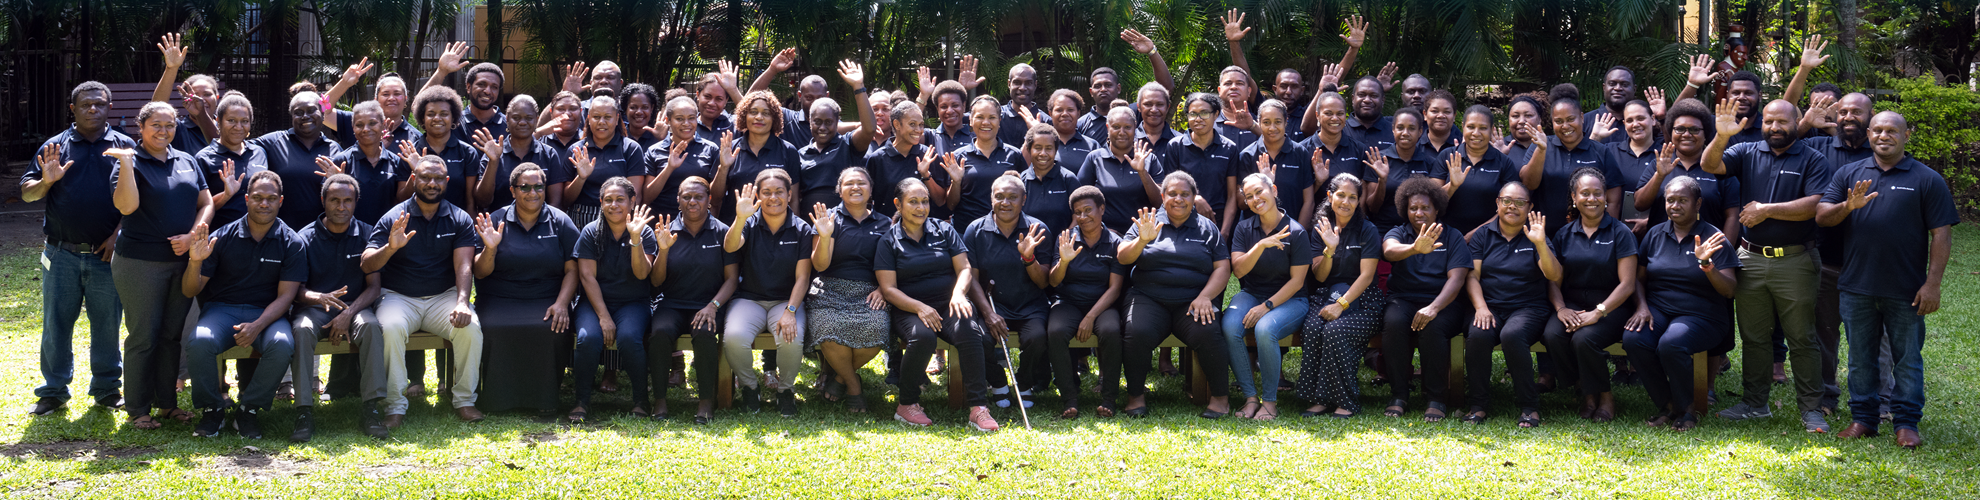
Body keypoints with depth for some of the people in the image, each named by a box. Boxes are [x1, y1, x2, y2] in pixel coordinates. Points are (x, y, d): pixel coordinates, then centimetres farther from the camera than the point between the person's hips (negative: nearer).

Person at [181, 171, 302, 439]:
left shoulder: (291, 243, 1)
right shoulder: (223, 237, 0)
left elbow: (285, 296, -4)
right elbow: (190, 291, 2)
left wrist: (257, 326, -21)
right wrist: (195, 262, -20)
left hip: (268, 313, 0)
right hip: (222, 309, 0)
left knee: (282, 345, -34)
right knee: (199, 342, -33)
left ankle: (249, 409, -11)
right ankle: (212, 409, -8)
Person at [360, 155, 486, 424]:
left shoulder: (460, 219, 6)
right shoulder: (394, 218, 1)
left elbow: (464, 265, -6)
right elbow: (367, 265, -7)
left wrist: (462, 303, -24)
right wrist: (390, 248, -29)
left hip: (444, 296, 1)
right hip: (399, 298, -1)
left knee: (470, 327, -28)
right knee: (391, 327, -33)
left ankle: (464, 399, -11)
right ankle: (395, 406, -22)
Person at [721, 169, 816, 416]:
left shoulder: (802, 230, 2)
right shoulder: (749, 224, 1)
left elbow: (802, 277, -3)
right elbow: (730, 247, -21)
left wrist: (790, 311, -17)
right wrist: (740, 219, -40)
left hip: (786, 300, 0)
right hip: (749, 299, 0)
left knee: (791, 339, -32)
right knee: (734, 337, -31)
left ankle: (785, 388, -1)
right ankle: (749, 385, 0)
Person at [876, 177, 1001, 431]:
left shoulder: (944, 230, 13)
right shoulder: (889, 241, 6)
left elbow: (965, 269, 7)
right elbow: (888, 288, -1)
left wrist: (959, 293, -16)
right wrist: (919, 307, -18)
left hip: (948, 305, 2)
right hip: (909, 309, -2)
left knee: (968, 330, -32)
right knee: (922, 336, -36)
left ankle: (978, 409, -33)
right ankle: (907, 405, -16)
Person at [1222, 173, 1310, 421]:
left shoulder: (1296, 231, -7)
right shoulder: (1244, 229, 5)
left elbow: (1296, 281, -8)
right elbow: (1238, 270, -6)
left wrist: (1267, 306, -18)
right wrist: (1261, 245, -22)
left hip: (1288, 299, -4)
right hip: (1251, 295, 4)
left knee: (1265, 329, -35)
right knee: (1229, 327, -29)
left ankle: (1270, 401, -17)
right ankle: (1250, 396, -16)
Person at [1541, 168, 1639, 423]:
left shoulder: (1620, 233, -1)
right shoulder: (1564, 235, 11)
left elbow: (1627, 284, -7)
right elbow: (1554, 280, 9)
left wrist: (1598, 312, -18)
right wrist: (1560, 308, -12)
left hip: (1611, 307, -4)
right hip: (1572, 305, 4)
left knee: (1584, 338, -32)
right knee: (1553, 334, -28)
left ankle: (1604, 395, -6)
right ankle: (1586, 391, -5)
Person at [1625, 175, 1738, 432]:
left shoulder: (1712, 237, -1)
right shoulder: (1655, 234, 12)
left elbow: (1729, 290, -7)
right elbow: (1639, 277, 16)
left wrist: (1706, 264, -24)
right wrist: (1642, 306, -3)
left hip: (1700, 315, -4)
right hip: (1658, 310, 4)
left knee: (1671, 343, -36)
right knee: (1632, 339, -30)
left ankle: (1685, 410, -10)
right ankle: (1666, 405, -9)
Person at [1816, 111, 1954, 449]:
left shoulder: (1927, 180, 1)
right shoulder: (1849, 174, 9)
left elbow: (1941, 235, -2)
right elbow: (1821, 217, 2)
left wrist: (1932, 284, -9)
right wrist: (1848, 206, -19)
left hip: (1906, 291, -3)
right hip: (1857, 287, 3)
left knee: (1907, 358, 4)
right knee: (1860, 357, 10)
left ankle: (1906, 423, 12)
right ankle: (1862, 418, 19)